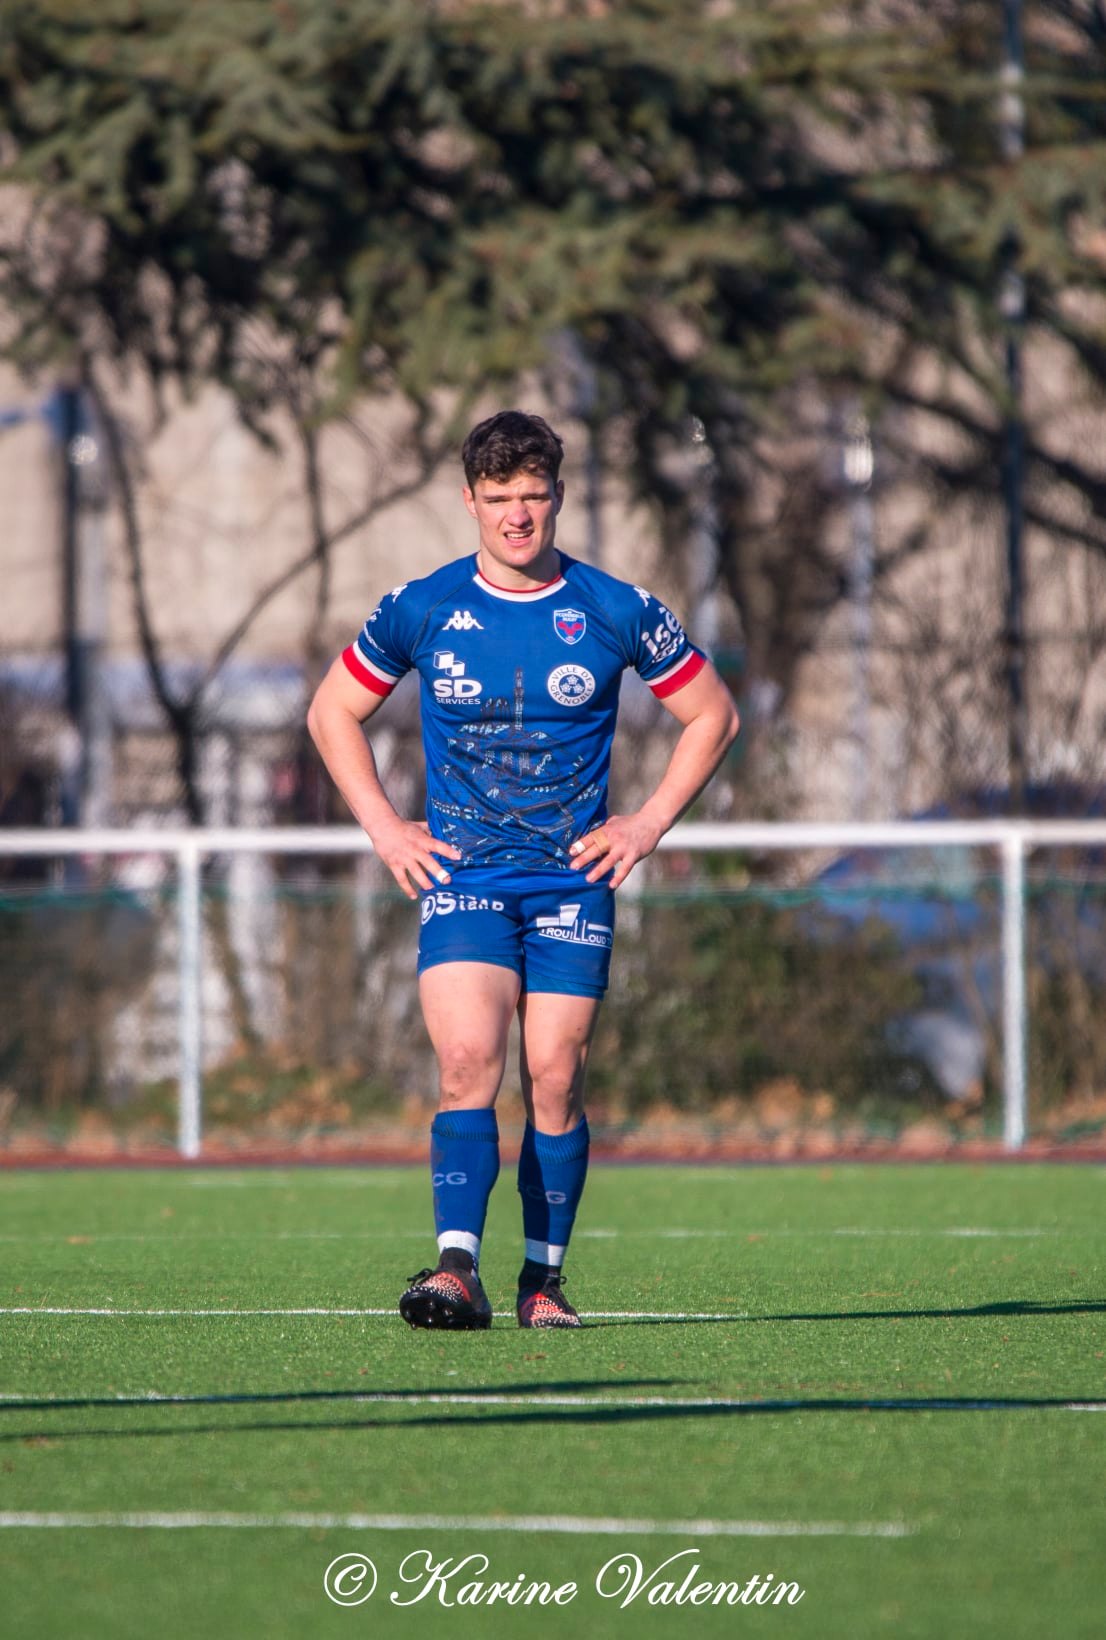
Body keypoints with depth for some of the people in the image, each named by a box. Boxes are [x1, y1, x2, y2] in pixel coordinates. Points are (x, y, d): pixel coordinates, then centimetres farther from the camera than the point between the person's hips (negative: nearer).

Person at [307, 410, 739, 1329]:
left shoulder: (618, 613, 0)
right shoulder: (421, 611, 1)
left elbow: (714, 715, 11)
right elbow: (334, 712, 15)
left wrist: (647, 825, 3)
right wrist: (386, 829, 5)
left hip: (573, 878, 0)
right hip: (460, 874, 0)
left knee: (554, 1076, -4)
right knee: (469, 1061, -17)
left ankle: (544, 1278, 8)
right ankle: (458, 1269, -23)